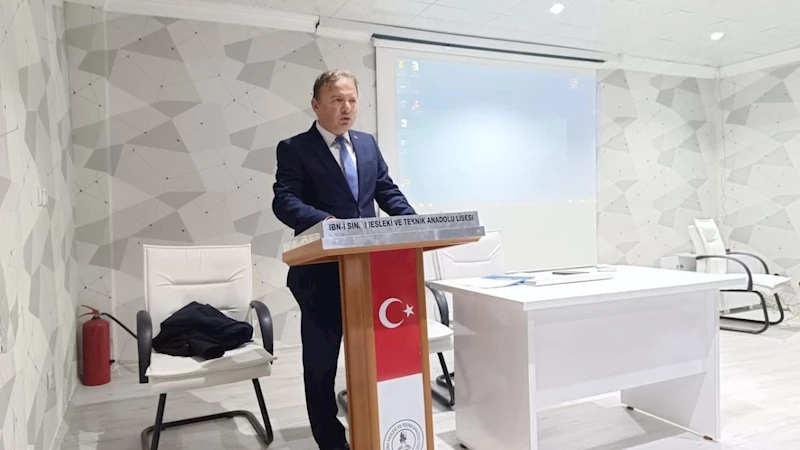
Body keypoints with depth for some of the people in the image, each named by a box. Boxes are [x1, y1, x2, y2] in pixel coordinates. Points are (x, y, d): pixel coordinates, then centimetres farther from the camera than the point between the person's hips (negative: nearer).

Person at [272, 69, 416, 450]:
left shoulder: (368, 143, 13)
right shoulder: (294, 149, -4)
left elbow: (387, 191, 13)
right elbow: (284, 201, -15)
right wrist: (323, 220, -34)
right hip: (321, 273, -4)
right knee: (321, 360, 8)